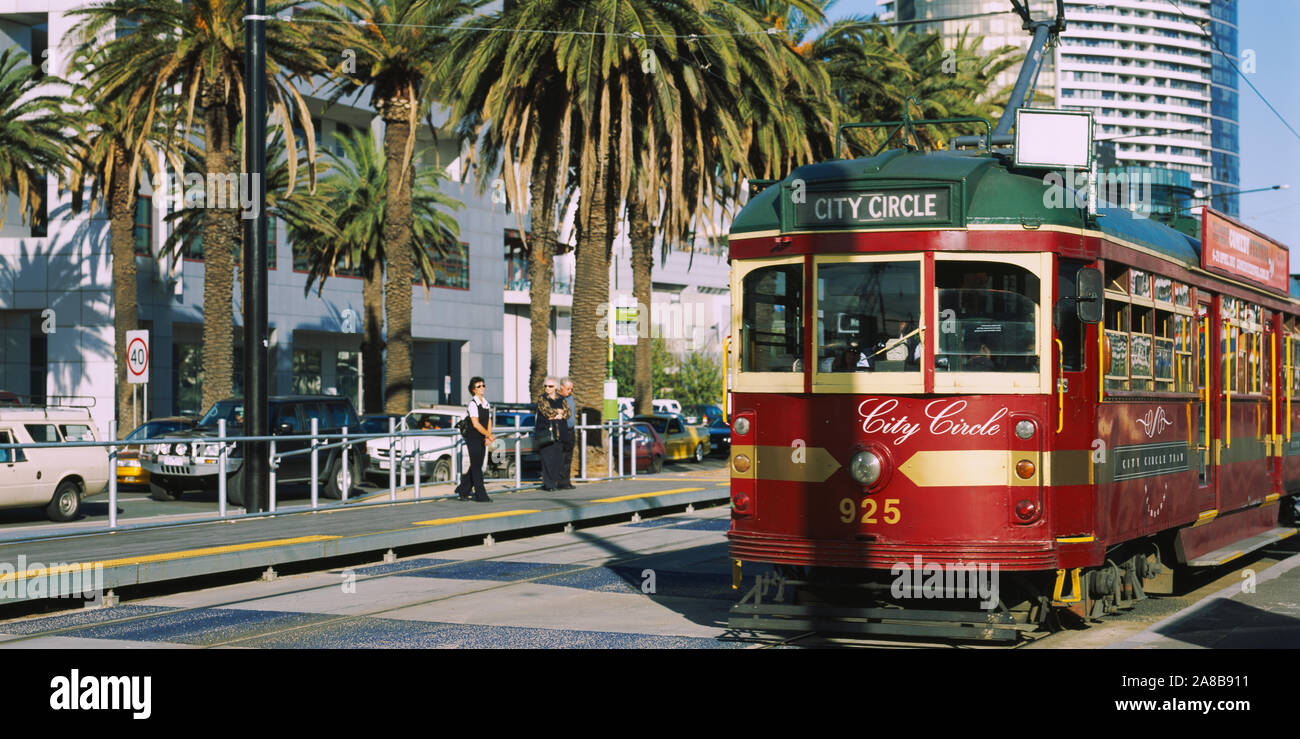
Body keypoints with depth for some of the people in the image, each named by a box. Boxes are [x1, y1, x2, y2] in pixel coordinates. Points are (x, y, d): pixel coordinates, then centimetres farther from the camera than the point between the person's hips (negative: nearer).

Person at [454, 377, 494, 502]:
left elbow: (489, 422, 12)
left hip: (482, 439, 8)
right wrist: (489, 435, -20)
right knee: (476, 466, -6)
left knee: (476, 467, 11)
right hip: (472, 439, -8)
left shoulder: (486, 404, 12)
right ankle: (481, 495, -6)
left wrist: (488, 437, -2)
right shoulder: (472, 404, -12)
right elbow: (476, 424, -18)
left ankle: (462, 491, 23)